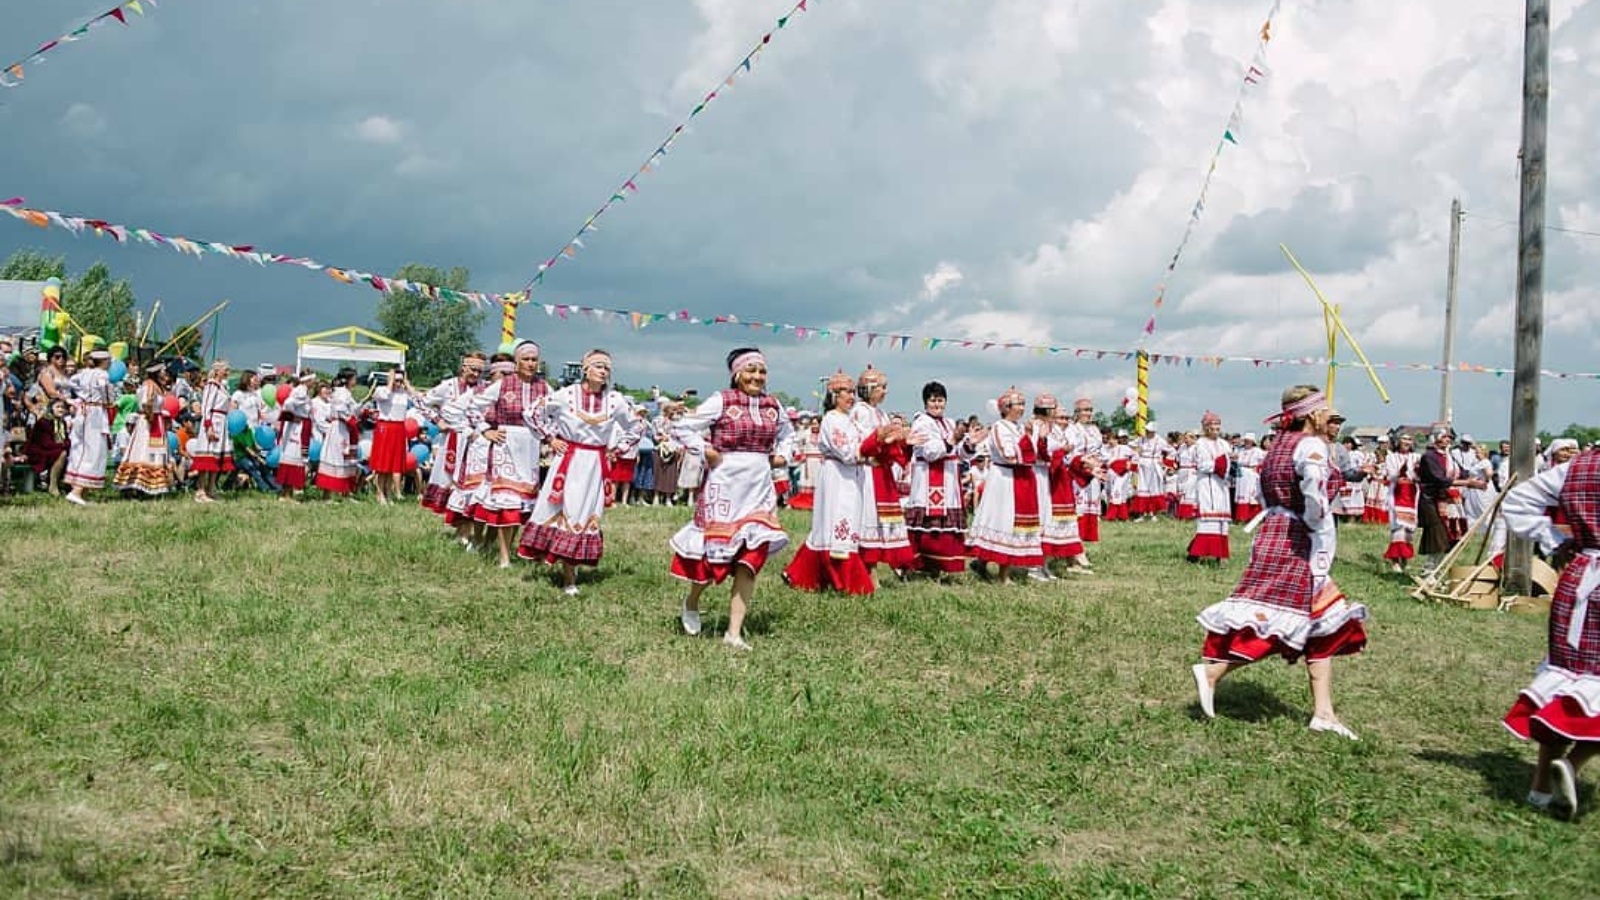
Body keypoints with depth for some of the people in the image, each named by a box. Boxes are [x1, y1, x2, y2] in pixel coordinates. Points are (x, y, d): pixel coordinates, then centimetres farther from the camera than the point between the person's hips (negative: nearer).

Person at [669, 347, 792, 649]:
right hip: (725, 485, -4)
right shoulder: (721, 401, -6)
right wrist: (705, 450, -11)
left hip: (760, 487, 4)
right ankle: (691, 603, 33)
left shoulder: (773, 405, 9)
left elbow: (787, 435, 28)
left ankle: (734, 632, 3)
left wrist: (782, 456, 12)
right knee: (716, 550, 3)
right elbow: (682, 427, -5)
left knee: (752, 556, -2)